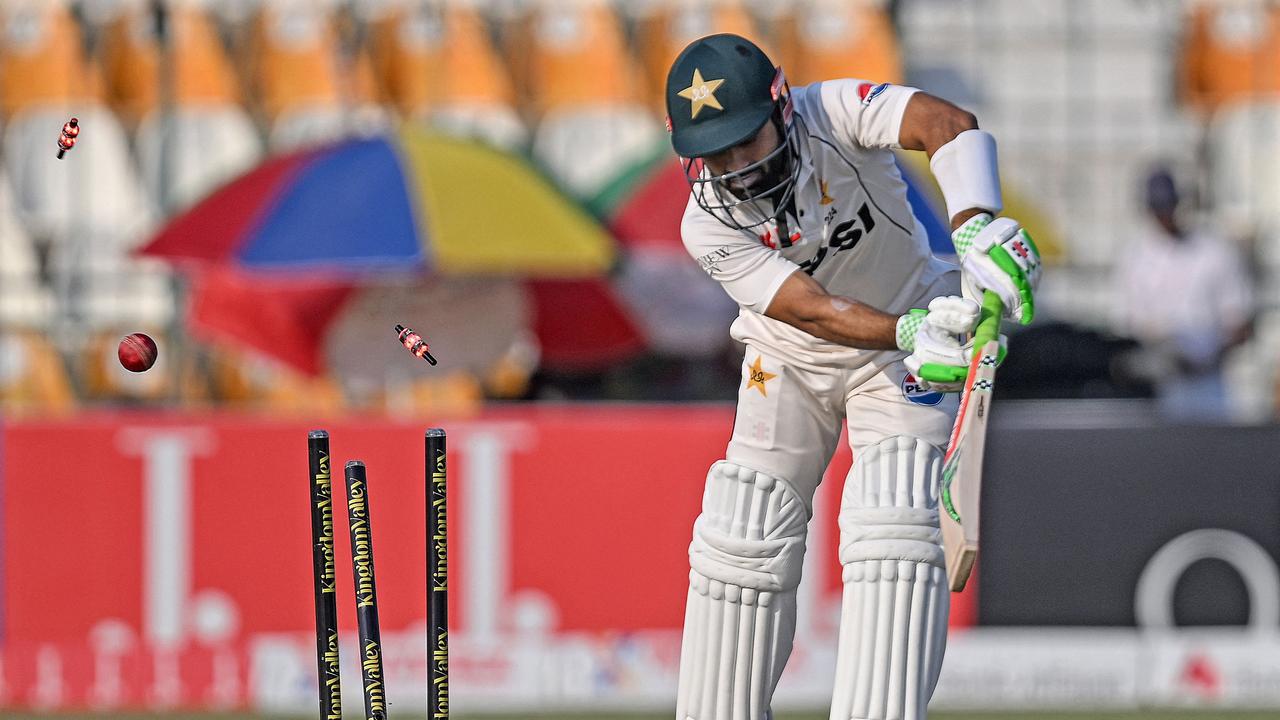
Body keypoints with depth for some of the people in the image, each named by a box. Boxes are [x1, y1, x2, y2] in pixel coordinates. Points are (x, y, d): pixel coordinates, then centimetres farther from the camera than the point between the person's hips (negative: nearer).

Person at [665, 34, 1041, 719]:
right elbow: (815, 311, -31)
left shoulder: (831, 113, -28)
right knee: (744, 537, 1)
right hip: (792, 359, 2)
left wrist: (974, 228, -61)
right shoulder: (709, 226, -22)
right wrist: (910, 332, -48)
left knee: (891, 528, -18)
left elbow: (950, 126, -44)